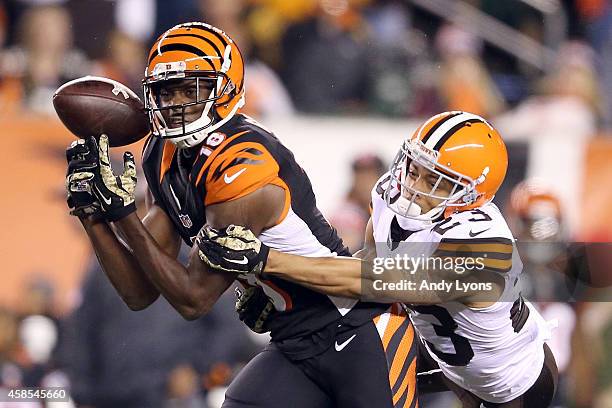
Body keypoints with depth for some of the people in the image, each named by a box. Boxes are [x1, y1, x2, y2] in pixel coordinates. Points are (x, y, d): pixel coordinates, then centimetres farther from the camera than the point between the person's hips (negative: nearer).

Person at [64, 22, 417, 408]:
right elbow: (141, 293, 1)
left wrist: (122, 214, -22)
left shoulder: (244, 169, -24)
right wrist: (91, 210, -10)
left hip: (363, 336, -8)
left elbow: (194, 299, -20)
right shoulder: (166, 160, 1)